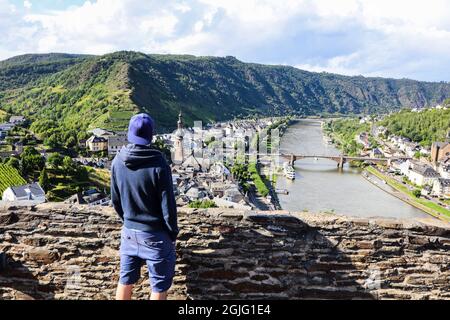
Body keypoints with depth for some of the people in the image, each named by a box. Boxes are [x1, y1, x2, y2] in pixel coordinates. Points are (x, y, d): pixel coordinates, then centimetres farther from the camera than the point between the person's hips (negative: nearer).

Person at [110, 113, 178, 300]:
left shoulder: (117, 162, -4)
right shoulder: (158, 164, -21)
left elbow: (115, 200, 6)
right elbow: (168, 205, -16)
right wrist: (173, 233, -1)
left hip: (128, 232, 6)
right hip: (156, 235, -5)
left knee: (126, 280, 21)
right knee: (159, 286, 11)